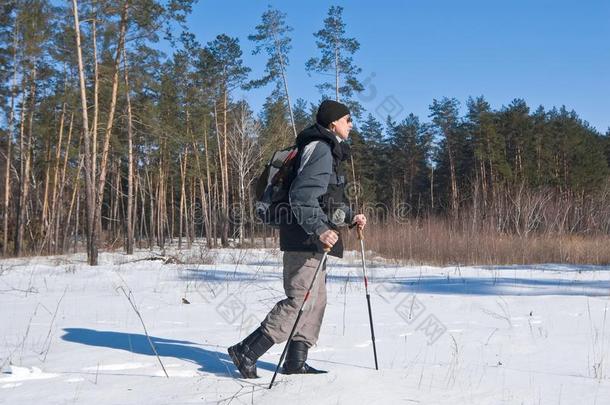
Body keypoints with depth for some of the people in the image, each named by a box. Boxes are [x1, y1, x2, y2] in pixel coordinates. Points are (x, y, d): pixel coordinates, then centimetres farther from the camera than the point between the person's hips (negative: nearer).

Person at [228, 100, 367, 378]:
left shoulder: (329, 151, 21)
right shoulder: (320, 149, -13)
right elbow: (301, 196, -23)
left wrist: (349, 217, 16)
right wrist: (319, 229, -31)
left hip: (315, 239, 11)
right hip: (306, 239, -11)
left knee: (316, 300, 12)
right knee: (301, 300, -11)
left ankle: (295, 362, 17)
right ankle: (246, 352, -8)